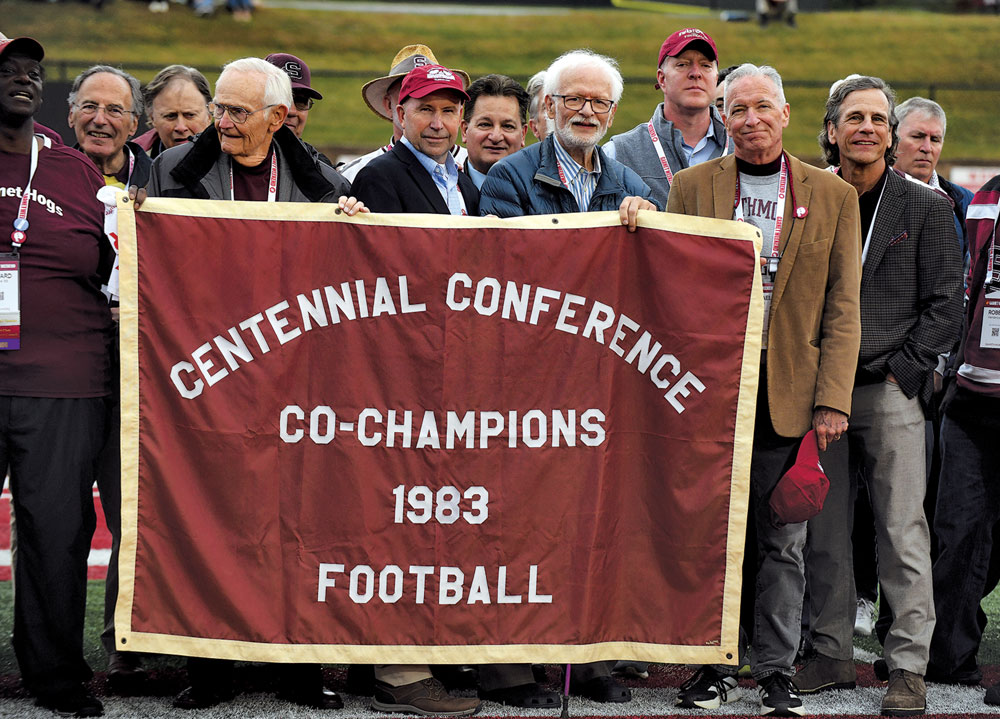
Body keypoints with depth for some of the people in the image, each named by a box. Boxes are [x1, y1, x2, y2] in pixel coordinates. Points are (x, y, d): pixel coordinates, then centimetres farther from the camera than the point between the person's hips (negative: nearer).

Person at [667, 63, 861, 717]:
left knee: (784, 541, 3)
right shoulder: (692, 186, 7)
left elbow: (842, 310, 4)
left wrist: (832, 401, -5)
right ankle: (716, 666, 13)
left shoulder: (833, 196, 6)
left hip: (790, 394, 0)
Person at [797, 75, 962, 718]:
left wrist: (899, 371, -7)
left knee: (903, 531, -4)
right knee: (824, 531, 6)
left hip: (890, 391, -3)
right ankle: (833, 655, 16)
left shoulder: (926, 208, 4)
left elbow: (944, 307, 1)